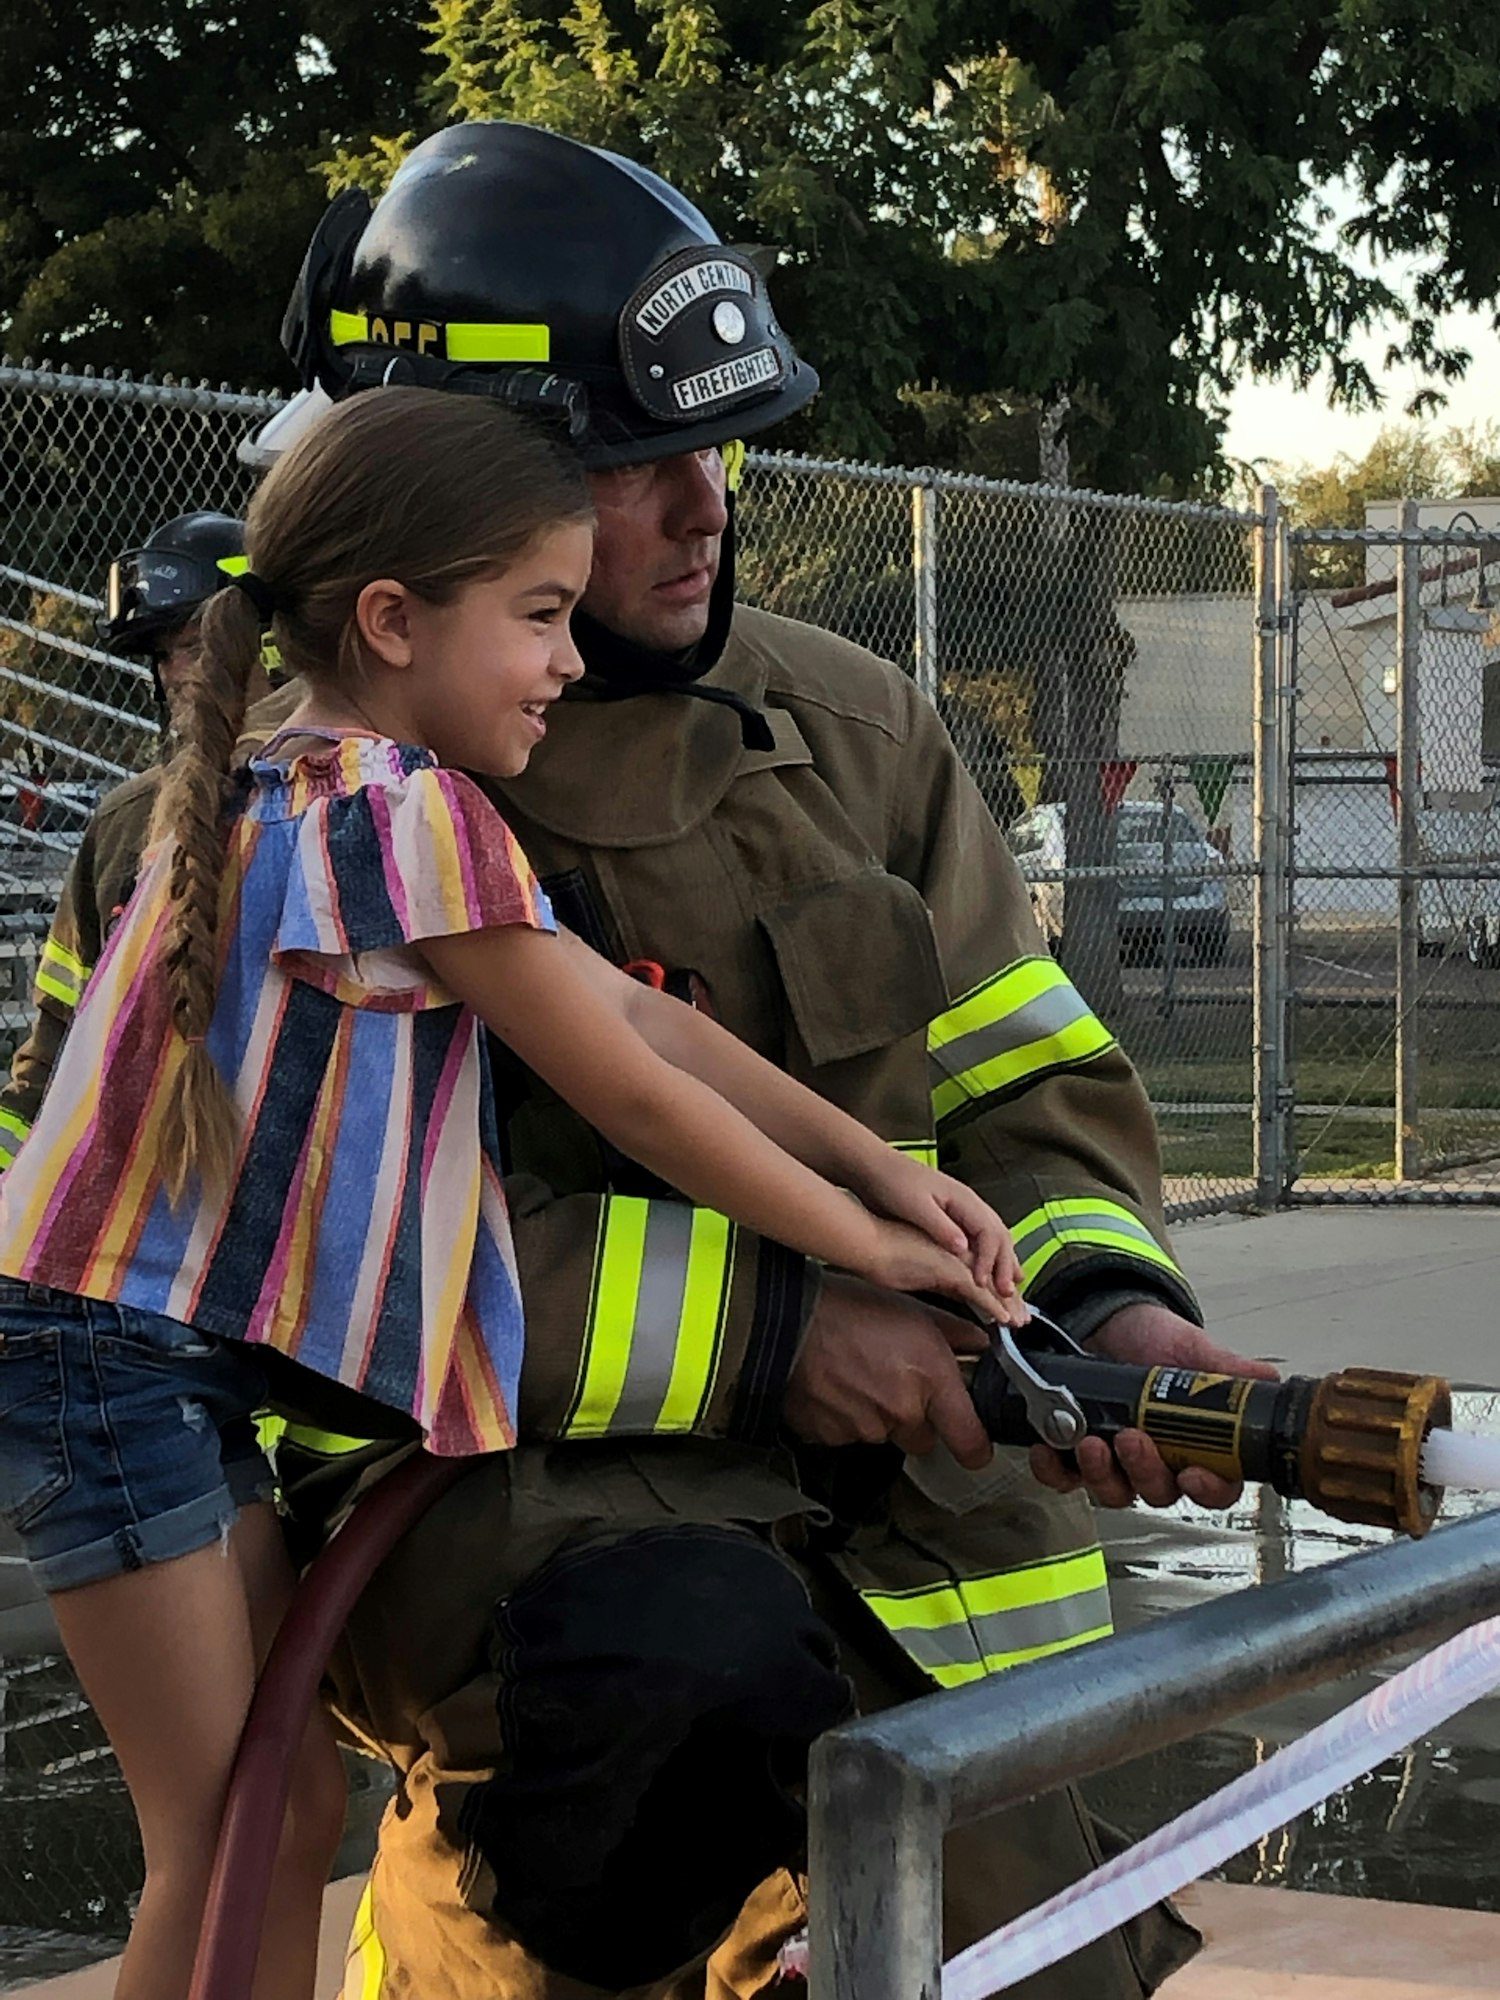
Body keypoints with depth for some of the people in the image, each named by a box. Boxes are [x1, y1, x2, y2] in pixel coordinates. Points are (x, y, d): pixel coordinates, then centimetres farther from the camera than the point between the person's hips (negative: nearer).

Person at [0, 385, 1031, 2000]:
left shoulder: (296, 784, 14)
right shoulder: (403, 807, -16)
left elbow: (639, 1017, 10)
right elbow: (629, 1094, -12)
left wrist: (881, 1167, 5)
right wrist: (866, 1247, -1)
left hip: (191, 1352, 10)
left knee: (295, 1809, 12)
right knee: (221, 1842, -4)